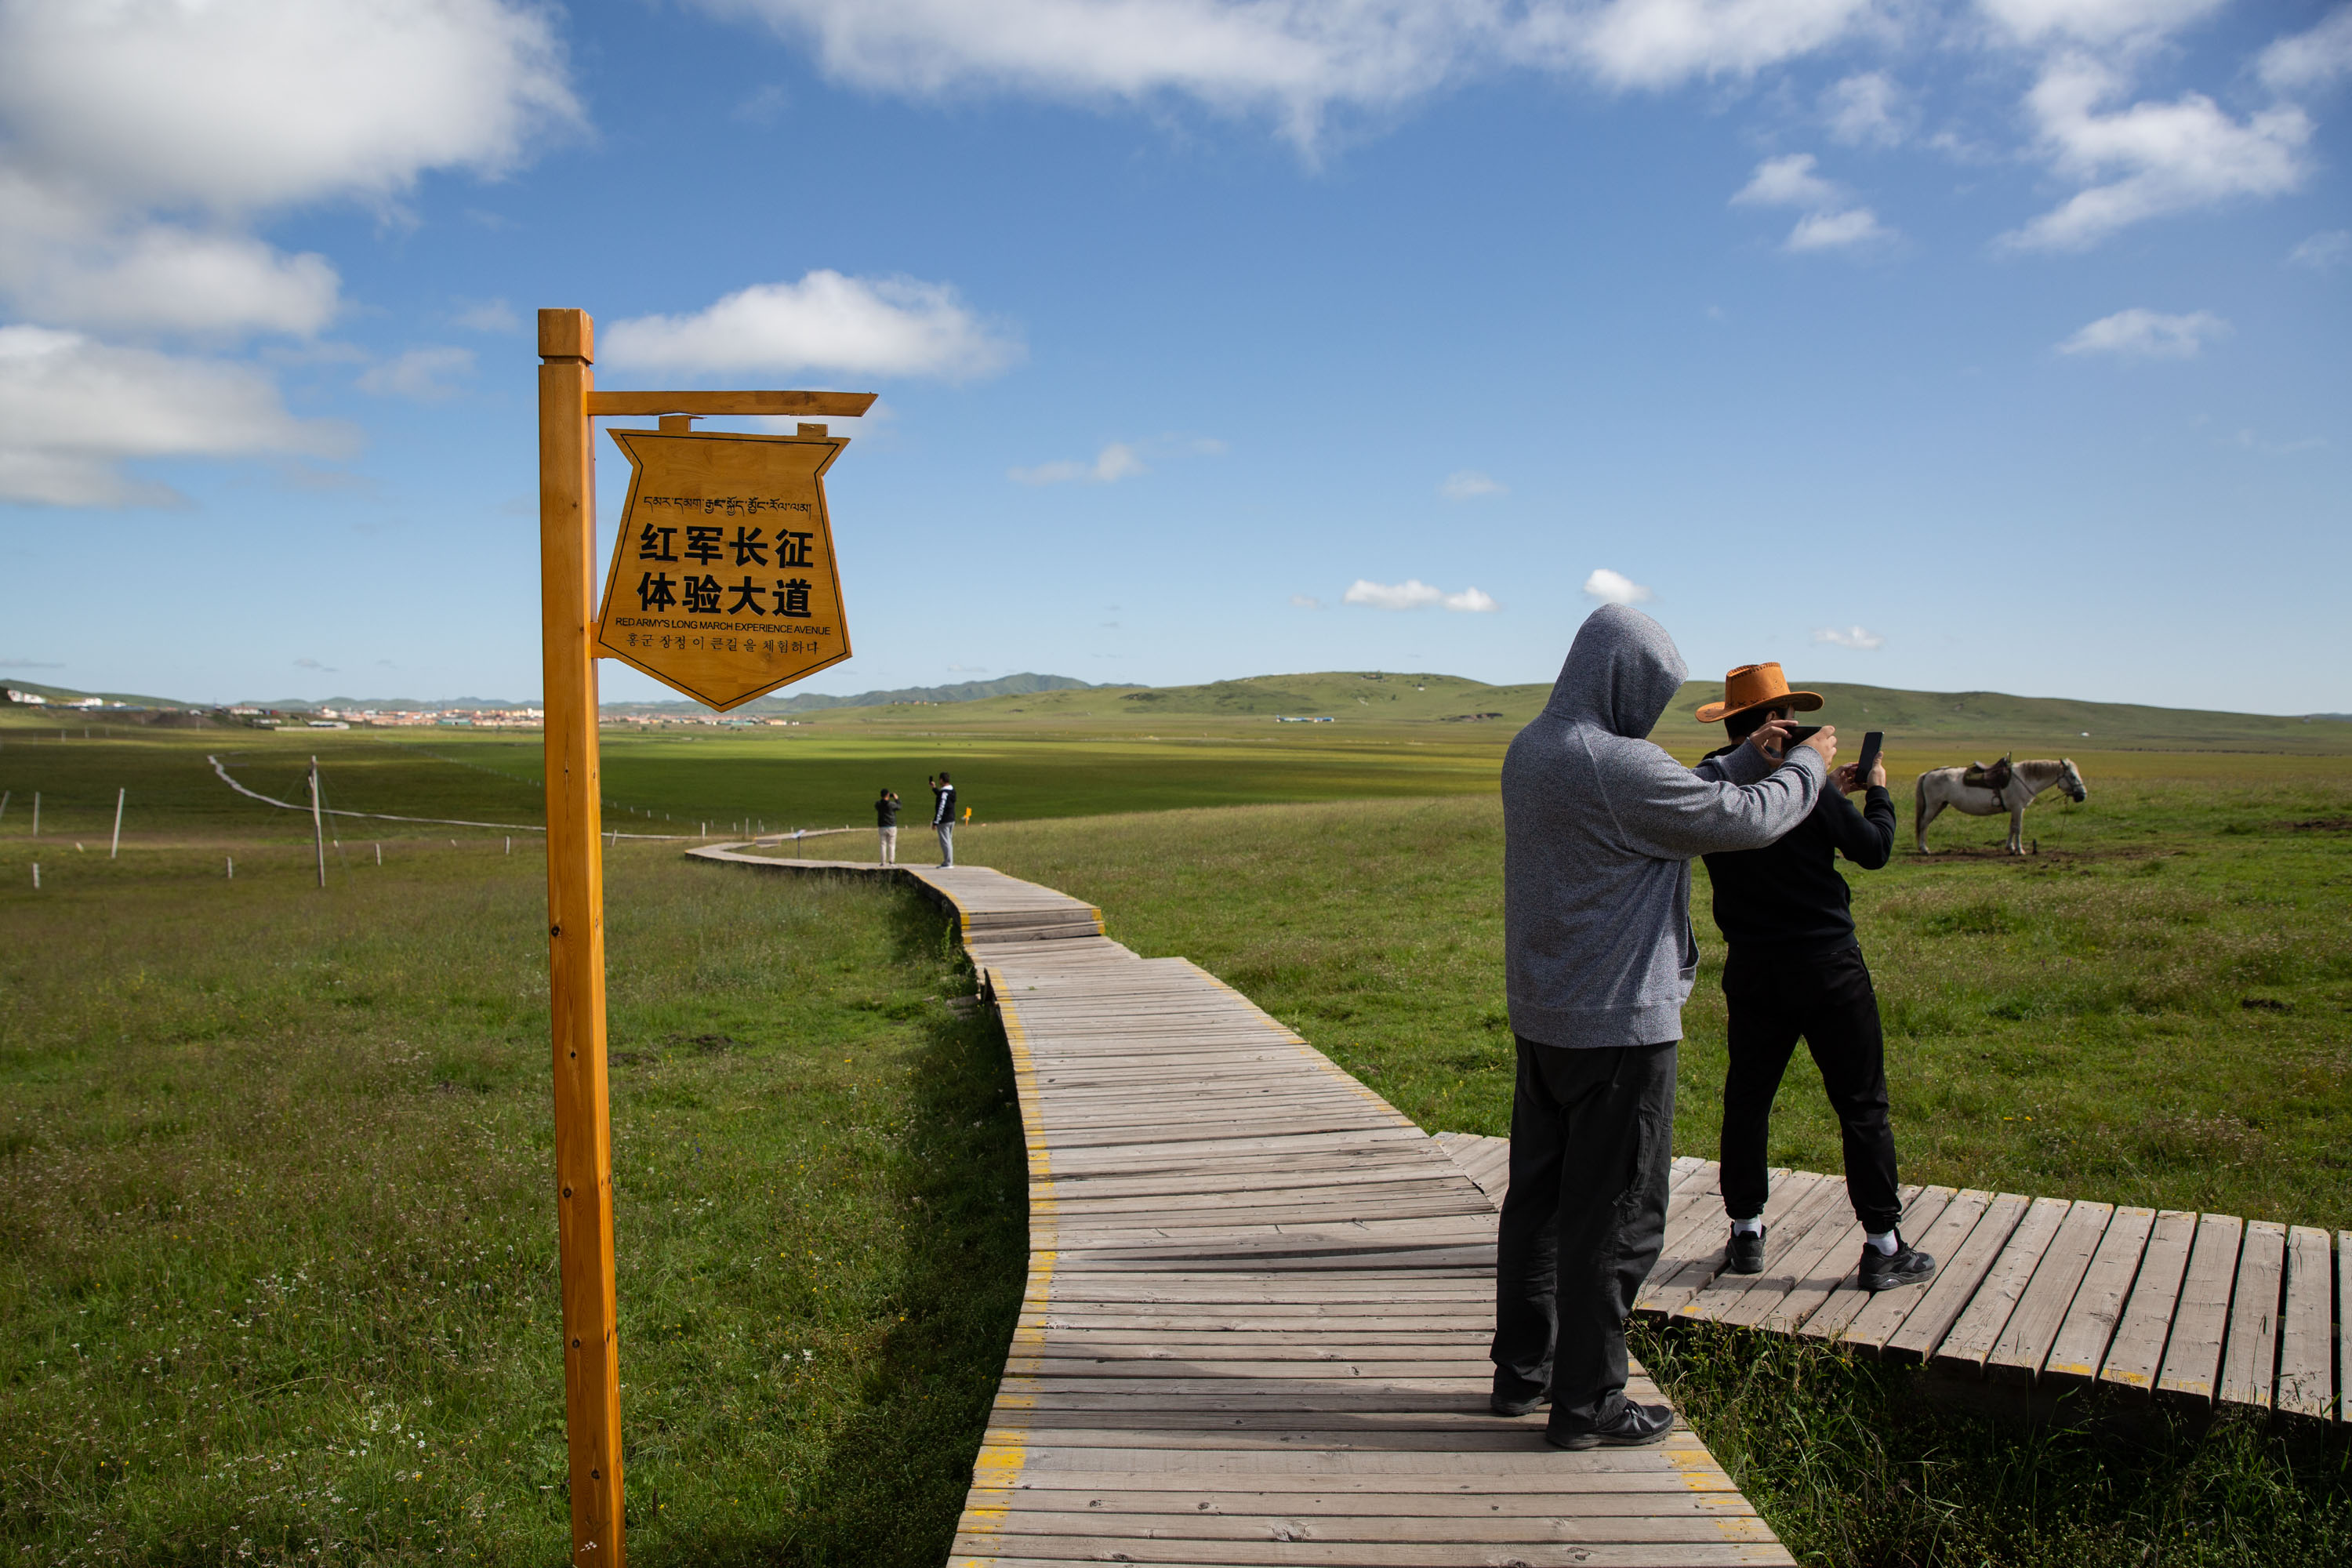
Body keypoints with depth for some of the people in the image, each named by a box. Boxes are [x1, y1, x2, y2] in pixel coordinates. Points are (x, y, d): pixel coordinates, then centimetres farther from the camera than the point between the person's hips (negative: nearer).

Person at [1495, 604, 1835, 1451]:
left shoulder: (1529, 749, 6)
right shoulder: (1616, 766, -22)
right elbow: (1744, 820, -12)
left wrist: (1747, 760, 16)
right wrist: (1808, 766, 6)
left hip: (1542, 1016, 9)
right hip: (1619, 1023, -9)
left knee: (1538, 1195, 17)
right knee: (1614, 1215, 4)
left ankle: (1521, 1371, 29)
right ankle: (1587, 1403, 14)